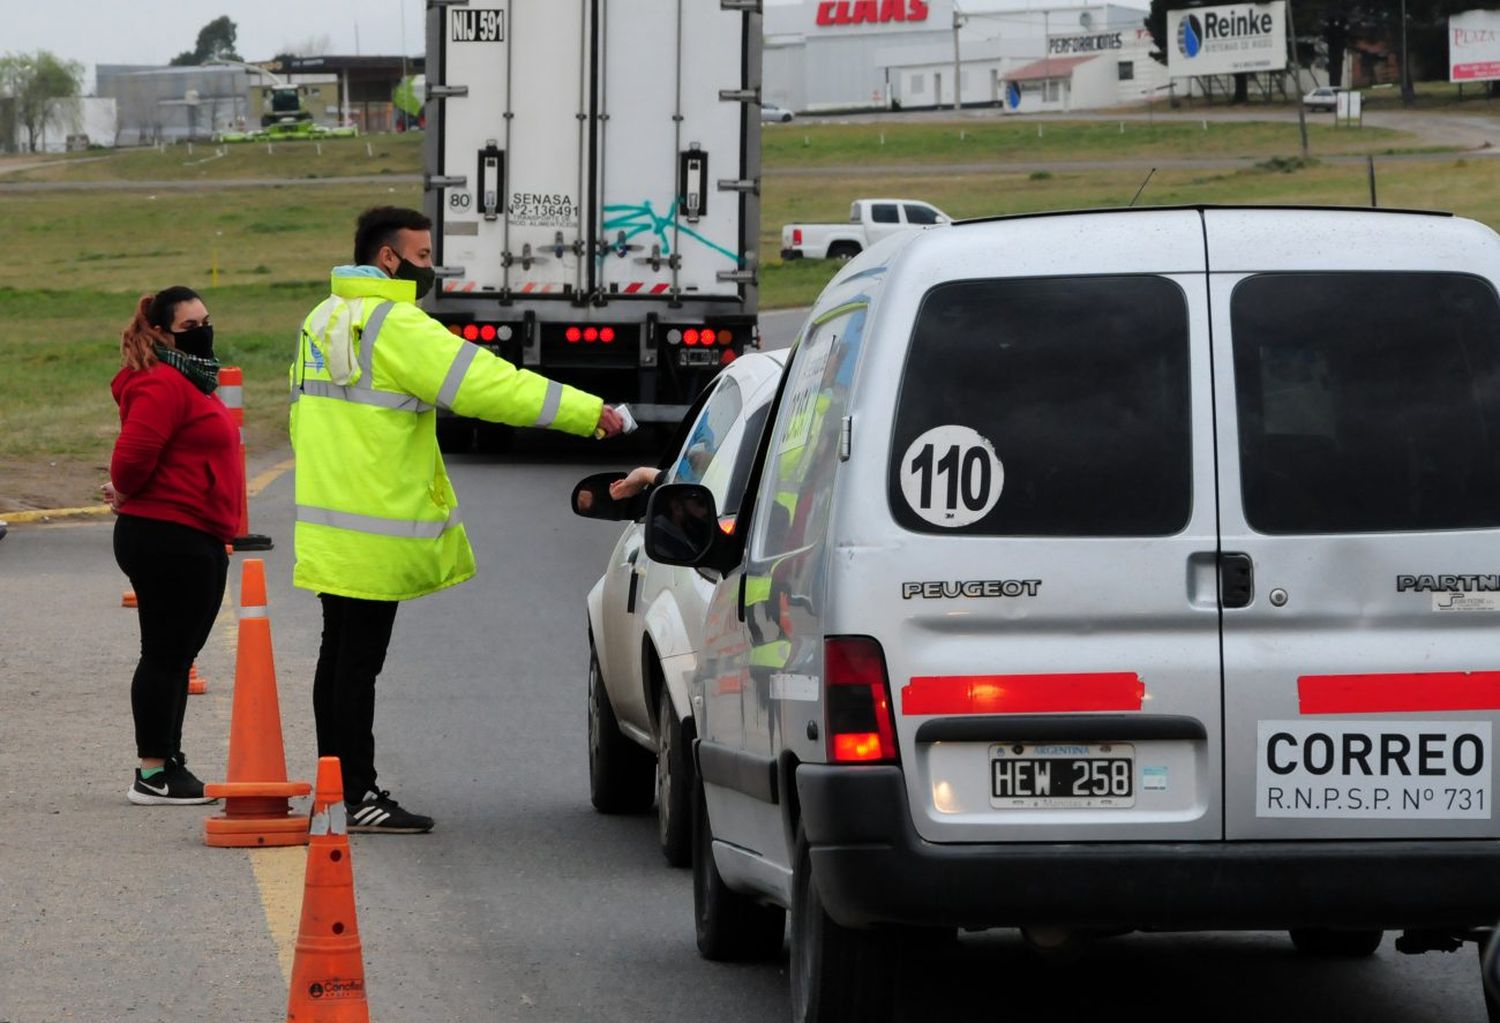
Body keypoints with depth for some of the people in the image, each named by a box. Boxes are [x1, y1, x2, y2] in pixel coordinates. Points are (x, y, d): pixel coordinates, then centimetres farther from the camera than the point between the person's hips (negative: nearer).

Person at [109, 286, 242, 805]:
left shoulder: (191, 382, 18)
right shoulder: (162, 385, -17)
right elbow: (133, 455, -26)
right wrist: (128, 494, -7)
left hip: (197, 539, 11)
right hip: (168, 538, -11)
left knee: (177, 654, 14)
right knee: (166, 654, -6)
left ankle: (168, 764, 21)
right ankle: (152, 775, -3)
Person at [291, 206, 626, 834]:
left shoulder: (324, 320, 14)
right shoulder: (393, 325, -16)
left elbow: (304, 416, 22)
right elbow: (484, 383, -20)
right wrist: (588, 413, -18)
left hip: (328, 528, 10)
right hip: (372, 534, -10)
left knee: (341, 655, 15)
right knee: (358, 659, -6)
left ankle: (337, 788, 21)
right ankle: (357, 798, -3)